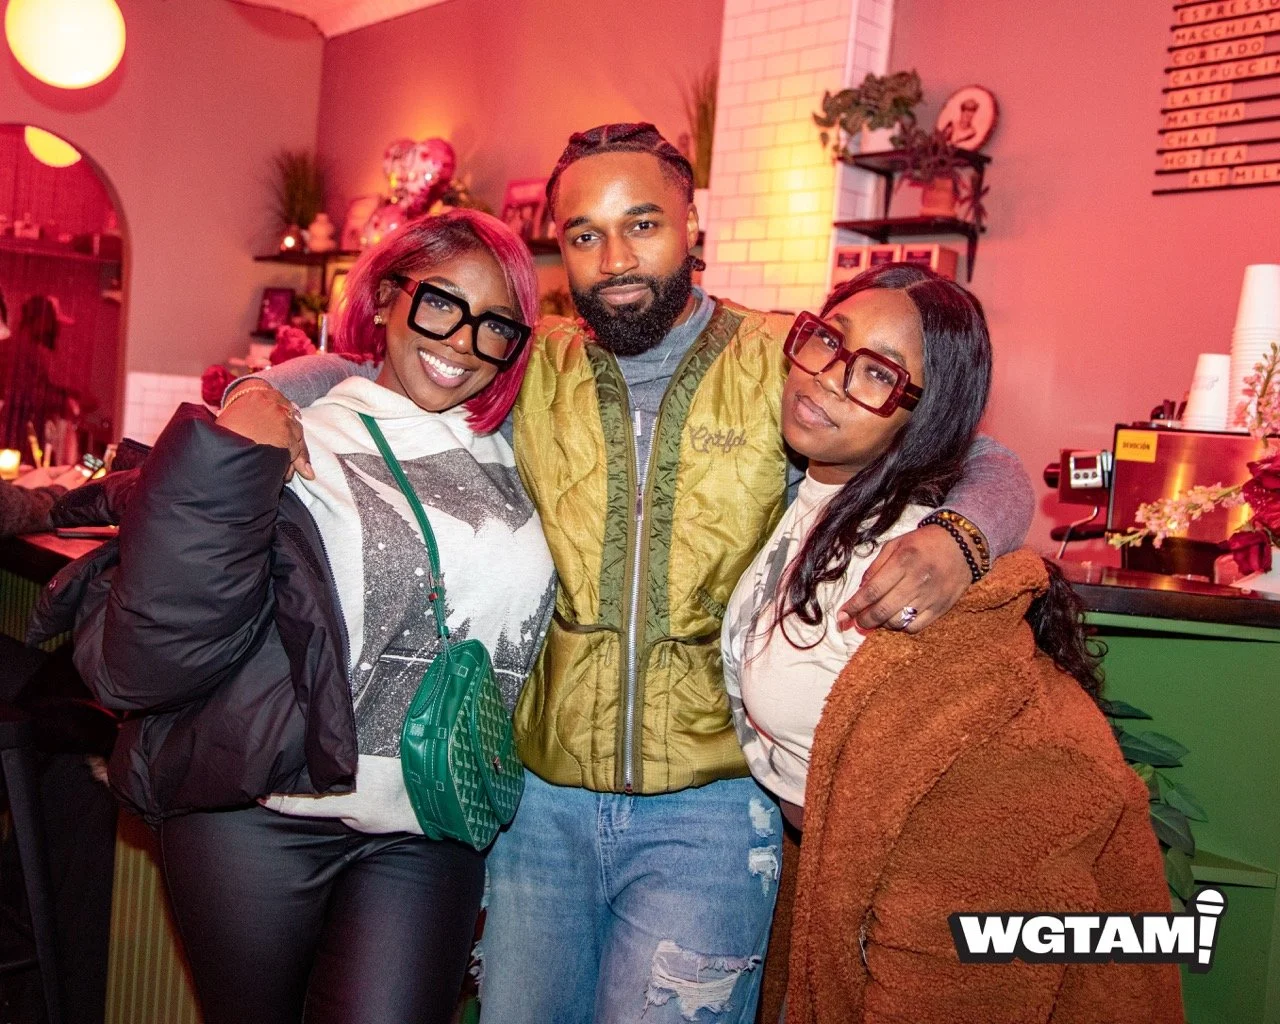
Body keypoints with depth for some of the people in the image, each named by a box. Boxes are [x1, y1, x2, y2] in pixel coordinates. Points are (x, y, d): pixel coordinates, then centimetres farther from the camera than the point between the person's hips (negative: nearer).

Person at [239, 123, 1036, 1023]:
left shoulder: (787, 366, -5)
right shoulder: (531, 368, 2)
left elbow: (988, 467, -4)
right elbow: (355, 370, 11)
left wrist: (954, 540, -26)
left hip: (710, 809, -3)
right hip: (546, 797, 3)